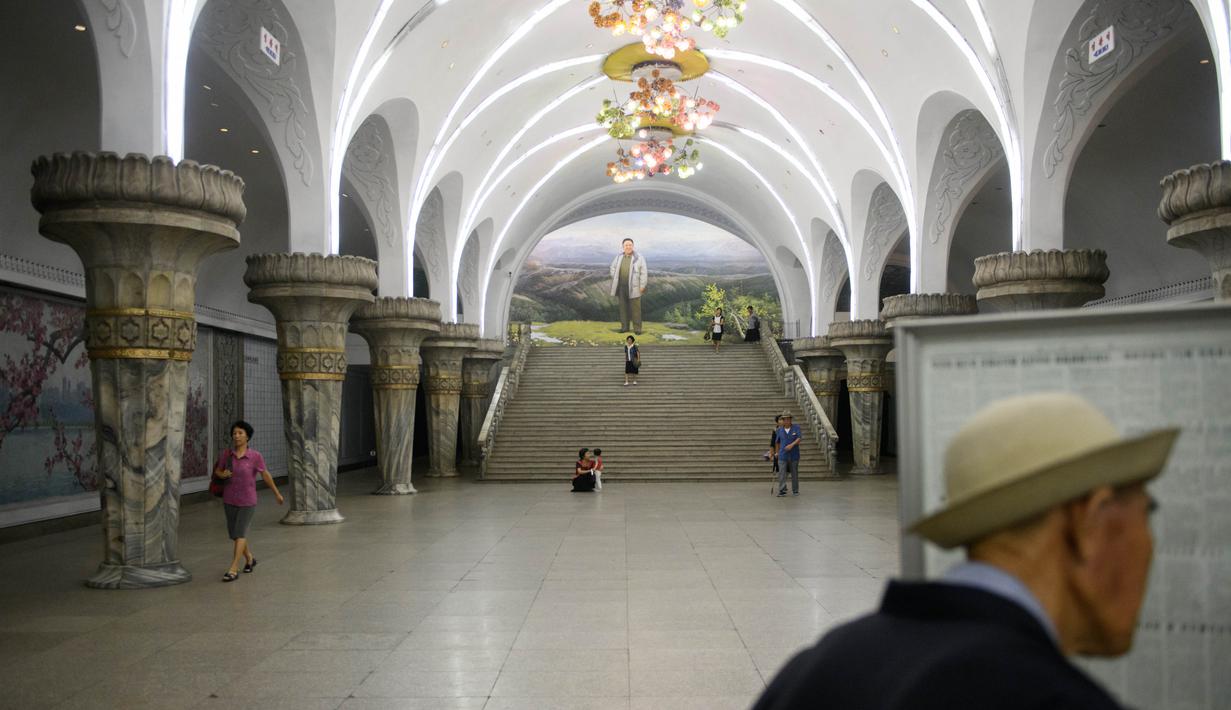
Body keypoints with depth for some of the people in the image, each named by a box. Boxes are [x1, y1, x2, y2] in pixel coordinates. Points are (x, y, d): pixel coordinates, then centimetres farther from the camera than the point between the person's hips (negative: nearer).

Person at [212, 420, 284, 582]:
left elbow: (266, 475, -2)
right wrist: (222, 474, -15)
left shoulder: (255, 456, -13)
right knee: (234, 534, 14)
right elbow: (217, 471, 9)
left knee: (240, 533, -9)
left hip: (248, 501, -4)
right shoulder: (227, 454, -5)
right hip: (229, 500, 4)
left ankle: (233, 569, -7)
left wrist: (277, 493, 7)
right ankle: (250, 558, 37)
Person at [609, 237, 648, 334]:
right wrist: (614, 281, 8)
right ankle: (624, 327, 17)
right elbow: (613, 267, 15)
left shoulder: (639, 258, -11)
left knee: (635, 307, -1)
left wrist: (642, 286, -13)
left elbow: (643, 273, -10)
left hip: (634, 286, -3)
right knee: (623, 306, 8)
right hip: (622, 286, 3)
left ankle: (637, 328, 7)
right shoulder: (619, 257, 1)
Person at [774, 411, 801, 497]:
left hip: (794, 456, -1)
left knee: (794, 474, 8)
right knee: (781, 473, -9)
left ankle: (795, 490, 19)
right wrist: (777, 452, 21)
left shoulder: (796, 427, -2)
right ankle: (782, 491, -11)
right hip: (783, 456, 1)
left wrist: (792, 445, -28)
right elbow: (777, 442, 16)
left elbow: (800, 438, -14)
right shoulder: (780, 430, 4)